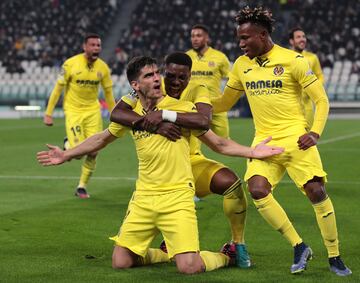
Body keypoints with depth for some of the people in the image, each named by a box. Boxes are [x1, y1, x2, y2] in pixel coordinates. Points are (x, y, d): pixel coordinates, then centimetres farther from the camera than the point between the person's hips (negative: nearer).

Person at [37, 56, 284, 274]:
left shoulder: (183, 109, -5)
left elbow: (219, 144, 0)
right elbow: (102, 139, 23)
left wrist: (252, 152, -14)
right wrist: (66, 155, 22)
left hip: (177, 197, -4)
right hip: (143, 199, 4)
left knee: (189, 267, -18)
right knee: (121, 263, 1)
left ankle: (226, 256, 15)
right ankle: (166, 252, 29)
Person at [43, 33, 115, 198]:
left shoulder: (103, 67, -2)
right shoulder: (71, 64, -12)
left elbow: (108, 93, 10)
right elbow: (58, 89, -6)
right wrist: (48, 114, -6)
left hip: (93, 111, 3)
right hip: (73, 111, -3)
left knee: (93, 152, -2)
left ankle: (82, 187, 15)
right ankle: (67, 144, 24)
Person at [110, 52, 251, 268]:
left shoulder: (197, 91, -13)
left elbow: (205, 120, -35)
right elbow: (116, 114, -26)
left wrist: (165, 115, -44)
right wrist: (154, 124, -39)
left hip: (192, 162, -1)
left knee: (231, 182, -27)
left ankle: (238, 244, -6)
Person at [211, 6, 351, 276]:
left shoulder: (292, 60, -6)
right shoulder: (241, 64, 9)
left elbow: (321, 99, -2)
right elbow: (224, 103, 19)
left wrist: (315, 132, -16)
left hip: (295, 138, -4)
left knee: (317, 192, -11)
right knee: (257, 190, -19)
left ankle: (335, 257, 9)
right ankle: (299, 247, -4)